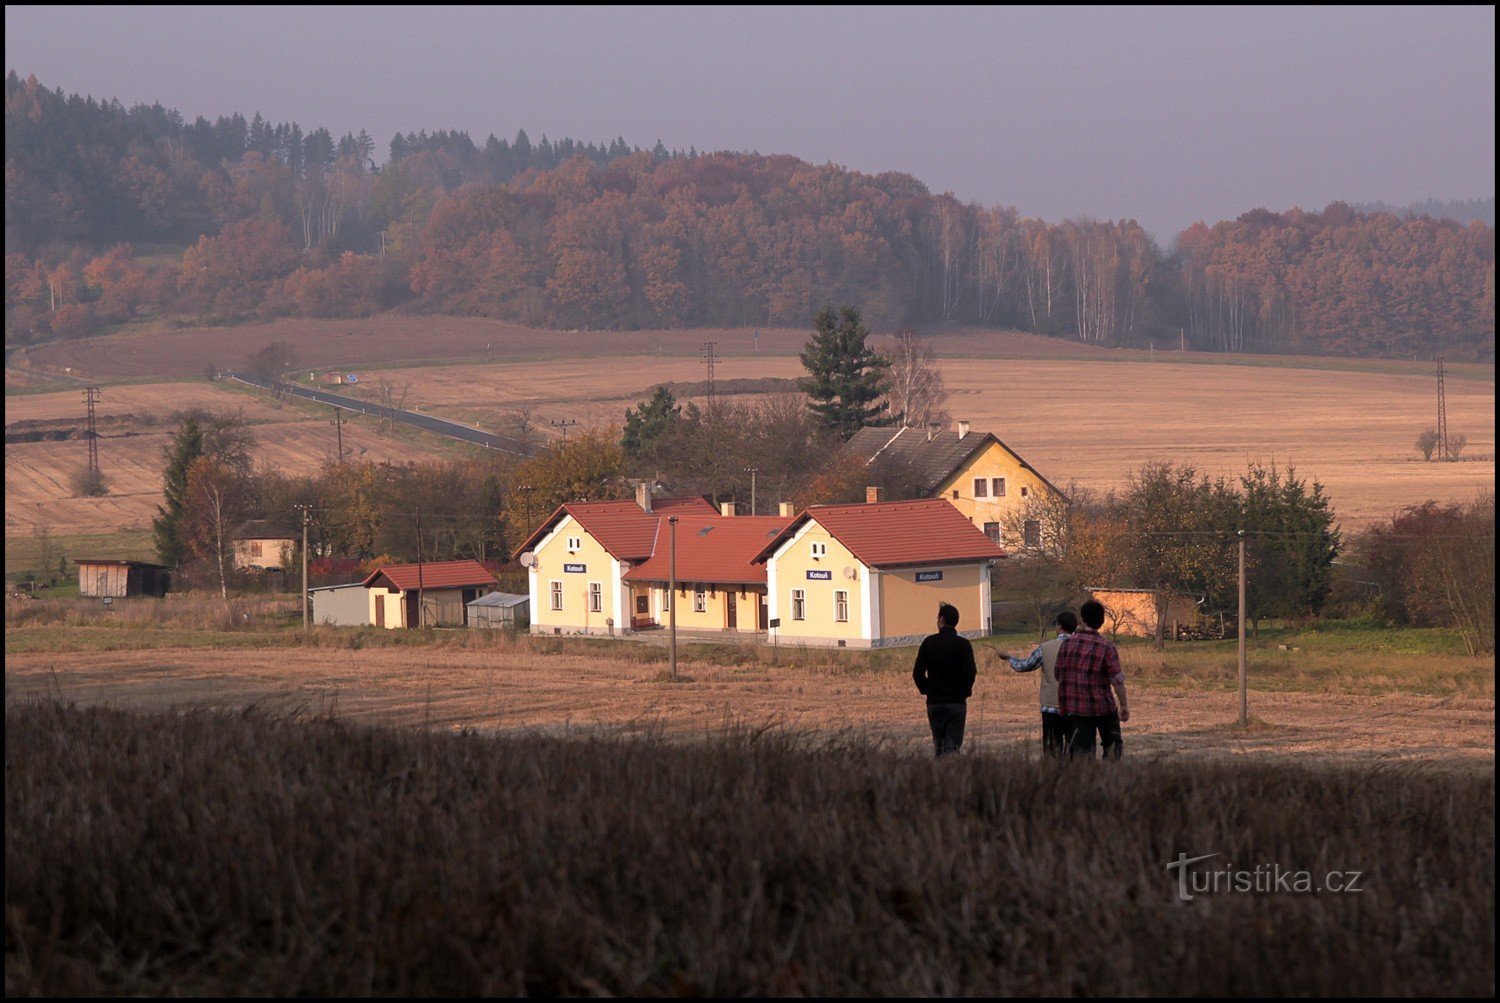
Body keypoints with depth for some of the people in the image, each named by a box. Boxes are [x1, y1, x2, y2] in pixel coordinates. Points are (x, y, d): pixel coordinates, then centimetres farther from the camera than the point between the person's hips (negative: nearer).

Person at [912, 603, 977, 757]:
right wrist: (965, 691, 3)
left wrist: (926, 690, 11)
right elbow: (970, 672, -13)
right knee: (952, 745, -2)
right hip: (957, 702, -2)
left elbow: (917, 673, -3)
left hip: (934, 702, 2)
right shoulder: (963, 644, -4)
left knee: (938, 744, 14)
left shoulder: (929, 642, 1)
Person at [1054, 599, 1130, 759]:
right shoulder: (1106, 647, -12)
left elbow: (1058, 675, 9)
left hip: (1074, 708, 3)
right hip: (1102, 706, -3)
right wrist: (1124, 705, -7)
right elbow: (1117, 679, -14)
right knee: (1113, 744, 16)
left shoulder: (1067, 644, 0)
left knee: (1082, 748, 3)